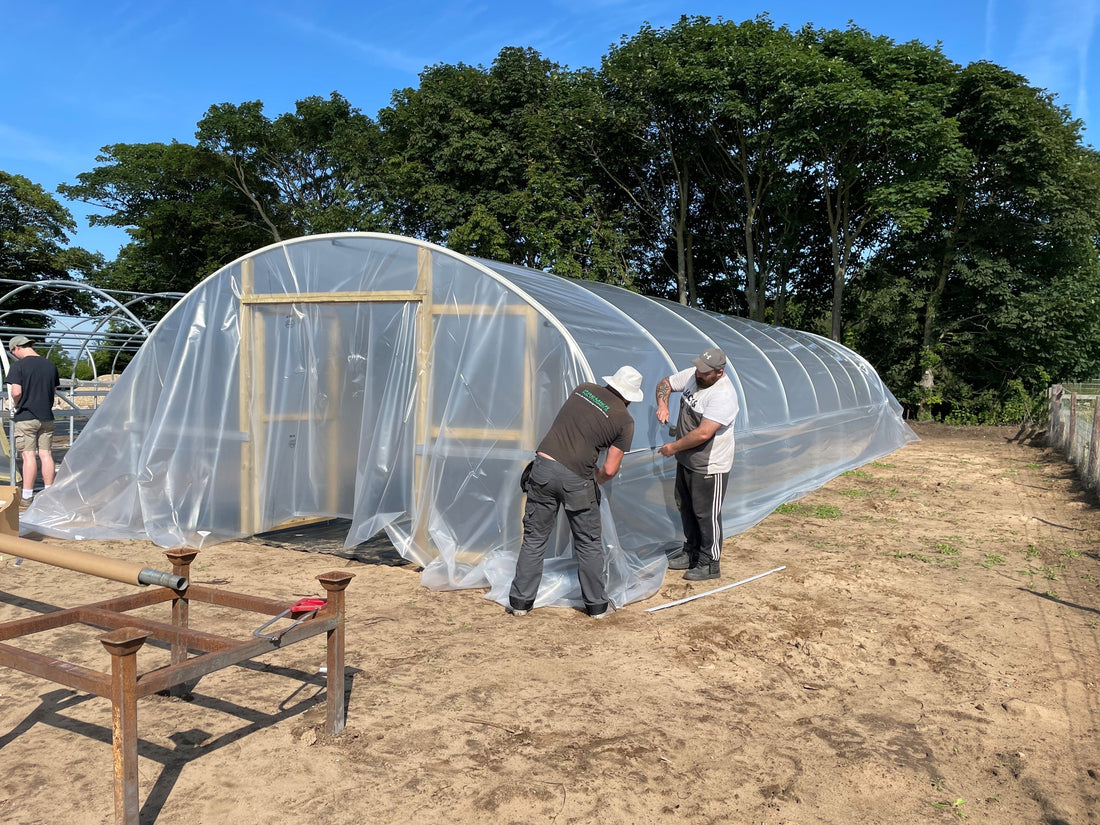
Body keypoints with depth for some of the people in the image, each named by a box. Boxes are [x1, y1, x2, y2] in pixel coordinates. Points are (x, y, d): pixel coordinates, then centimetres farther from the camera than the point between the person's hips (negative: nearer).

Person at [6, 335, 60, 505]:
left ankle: (27, 496, 2)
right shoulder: (50, 365, 7)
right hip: (46, 417, 5)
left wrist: (15, 404, 3)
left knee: (29, 456, -2)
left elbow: (16, 392, -16)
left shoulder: (18, 366, -10)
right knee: (46, 455, 7)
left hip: (26, 417, -5)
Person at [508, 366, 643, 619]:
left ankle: (520, 601, 20)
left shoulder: (583, 389, 11)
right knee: (589, 543, 14)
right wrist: (596, 480, 20)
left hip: (544, 466, 3)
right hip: (576, 479, -3)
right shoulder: (625, 421, 0)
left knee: (534, 538, 13)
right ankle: (597, 606, 25)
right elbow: (610, 470, -3)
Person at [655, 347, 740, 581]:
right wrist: (662, 404, -8)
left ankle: (709, 564, 18)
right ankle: (690, 552, 37)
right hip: (686, 461, 9)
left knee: (706, 514, 3)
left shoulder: (723, 395, -28)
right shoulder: (692, 375, -2)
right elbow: (665, 383, 14)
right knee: (686, 508, 20)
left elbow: (703, 434, -31)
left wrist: (673, 447, -19)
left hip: (710, 467, -9)